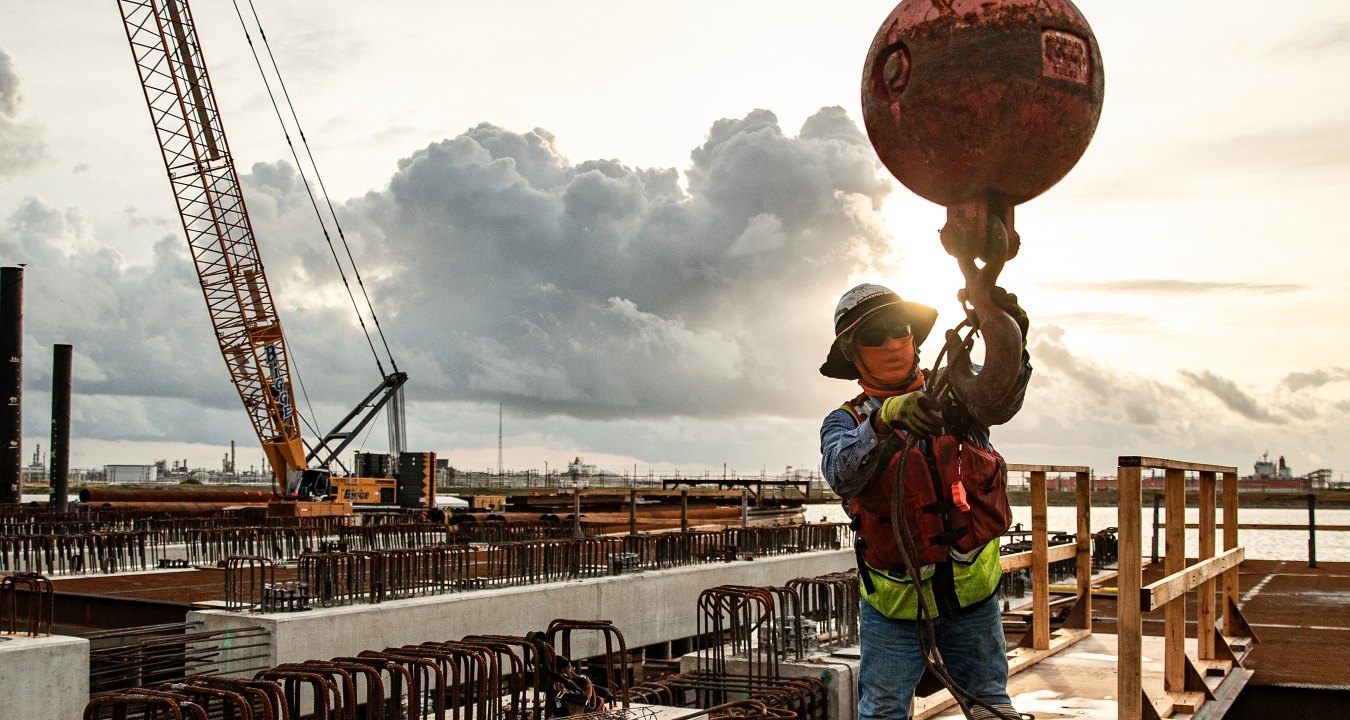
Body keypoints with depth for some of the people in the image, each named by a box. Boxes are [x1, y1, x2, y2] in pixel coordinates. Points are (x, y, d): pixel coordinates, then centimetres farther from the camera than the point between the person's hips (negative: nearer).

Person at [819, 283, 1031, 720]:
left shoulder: (954, 392, -3)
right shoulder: (847, 421, -5)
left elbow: (999, 399, -25)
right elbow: (841, 473, -27)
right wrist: (885, 419, -46)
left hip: (972, 591, 1)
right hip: (894, 599, -1)